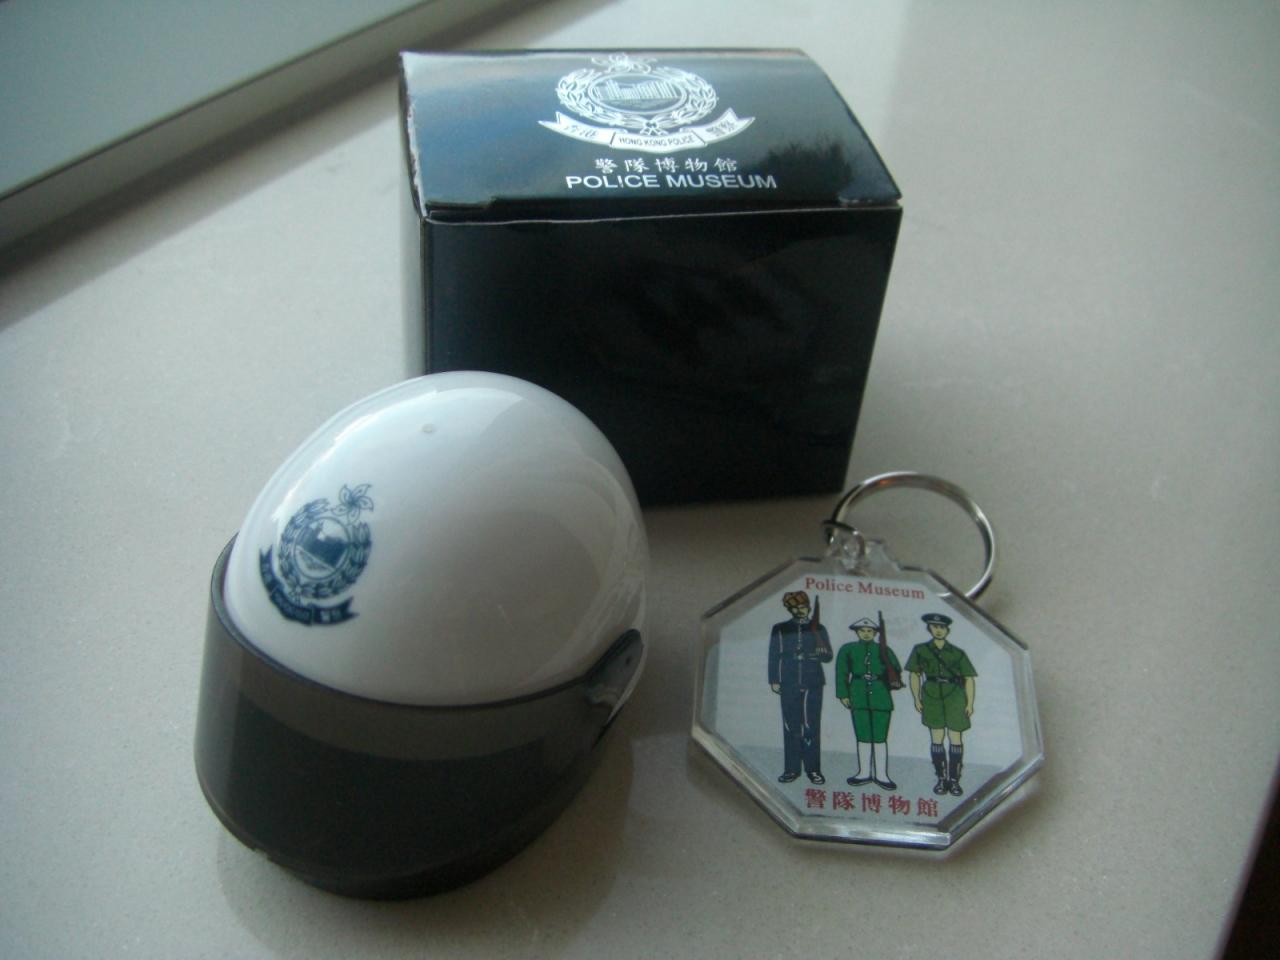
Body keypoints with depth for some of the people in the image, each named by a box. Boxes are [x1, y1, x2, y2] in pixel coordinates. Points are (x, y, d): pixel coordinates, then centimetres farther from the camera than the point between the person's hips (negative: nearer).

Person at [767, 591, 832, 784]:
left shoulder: (818, 629, 9)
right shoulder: (780, 629, 9)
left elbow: (828, 657, 5)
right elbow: (774, 656, 7)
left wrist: (822, 652, -17)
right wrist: (774, 680, 0)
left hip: (813, 684, 0)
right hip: (789, 684, 0)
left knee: (812, 726, -1)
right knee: (791, 726, 2)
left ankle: (813, 768, 4)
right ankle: (791, 768, 6)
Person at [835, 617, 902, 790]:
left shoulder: (883, 650, 11)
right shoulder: (847, 649, 9)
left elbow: (895, 669, 5)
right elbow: (841, 673, 4)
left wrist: (894, 680, -16)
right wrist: (843, 694, -4)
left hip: (881, 696, 0)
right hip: (859, 696, 0)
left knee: (880, 737, 0)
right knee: (863, 736, 5)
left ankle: (881, 775, 7)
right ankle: (864, 773, 16)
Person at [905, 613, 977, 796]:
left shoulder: (957, 653, 3)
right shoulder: (920, 650, 5)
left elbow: (969, 679, 3)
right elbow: (915, 675, 9)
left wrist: (970, 704, -4)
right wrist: (916, 698, 1)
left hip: (954, 698, 0)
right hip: (932, 697, 0)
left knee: (955, 739, -1)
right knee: (936, 739, 0)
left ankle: (954, 780, 7)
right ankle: (941, 779, 9)